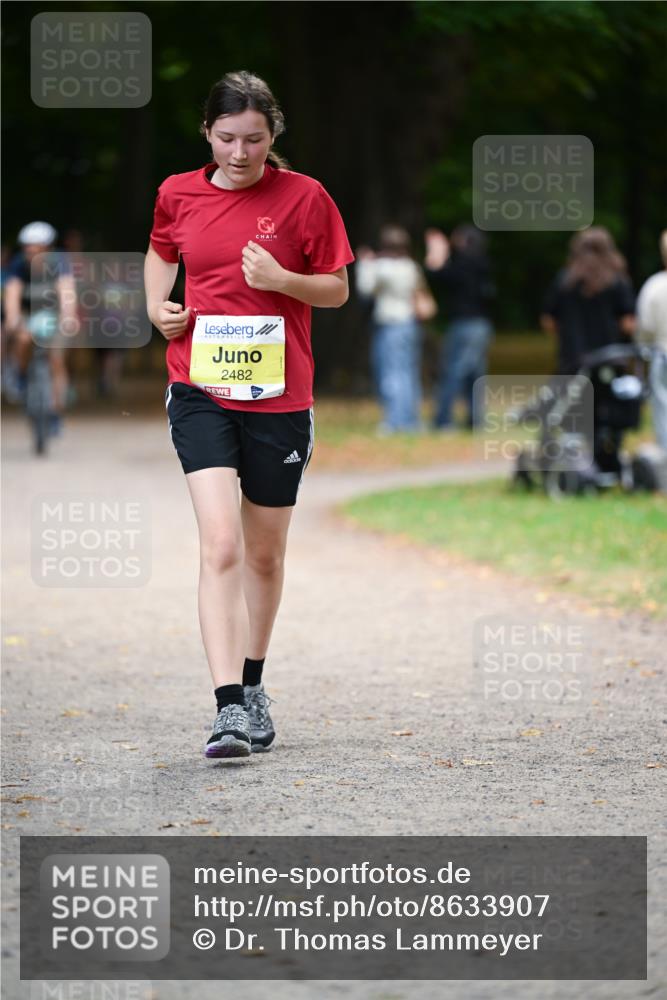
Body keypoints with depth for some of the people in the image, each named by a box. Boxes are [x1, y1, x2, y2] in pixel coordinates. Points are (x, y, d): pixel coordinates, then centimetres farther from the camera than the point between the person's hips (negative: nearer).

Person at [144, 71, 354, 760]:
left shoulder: (304, 197, -3)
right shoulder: (177, 194, 3)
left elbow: (338, 290, 3)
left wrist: (282, 279, -15)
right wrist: (158, 307, 5)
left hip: (279, 393, 0)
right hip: (200, 387, 0)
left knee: (265, 553, 12)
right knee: (220, 544, -16)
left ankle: (252, 685, 33)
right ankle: (229, 706, -21)